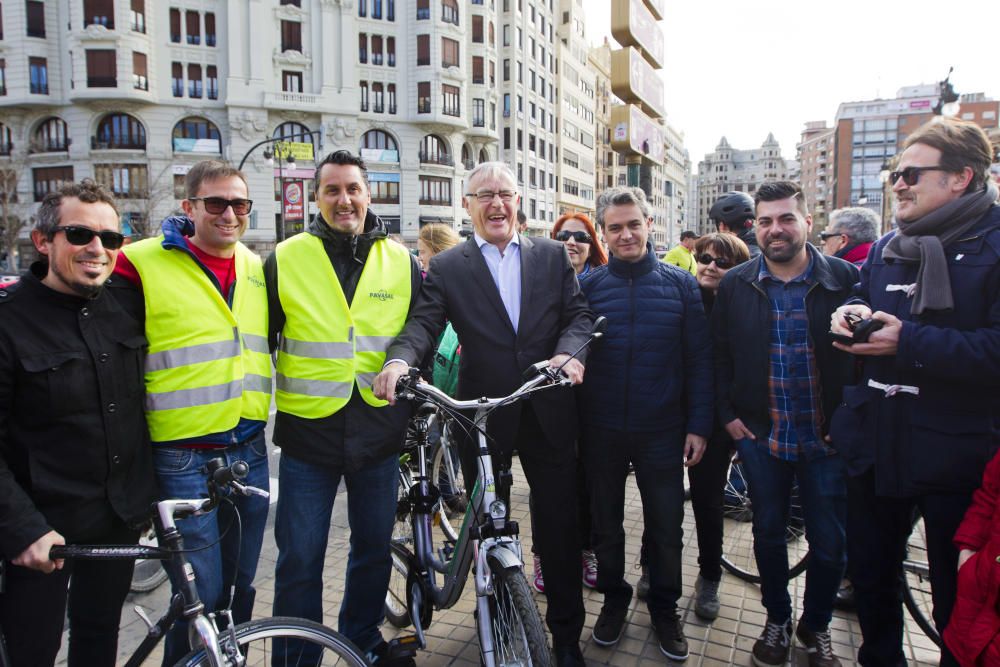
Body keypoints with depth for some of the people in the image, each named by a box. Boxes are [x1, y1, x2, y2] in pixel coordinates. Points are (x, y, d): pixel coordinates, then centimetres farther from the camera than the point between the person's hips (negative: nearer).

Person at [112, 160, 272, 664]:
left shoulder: (257, 268, 9)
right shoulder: (143, 263, -7)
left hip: (249, 450, 5)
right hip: (183, 455, -5)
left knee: (240, 584, 18)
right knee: (202, 592, 1)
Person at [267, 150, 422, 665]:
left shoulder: (402, 262, 4)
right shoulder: (284, 259, -1)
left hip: (380, 434, 2)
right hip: (308, 434, -2)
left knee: (374, 549, 17)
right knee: (299, 560, 8)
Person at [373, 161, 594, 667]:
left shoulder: (552, 256, 6)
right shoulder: (447, 268, 2)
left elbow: (578, 313, 0)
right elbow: (423, 322, -10)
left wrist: (569, 352, -22)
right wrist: (400, 360, -31)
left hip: (547, 415, 1)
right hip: (483, 416, 0)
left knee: (560, 525, 9)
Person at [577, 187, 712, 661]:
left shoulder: (680, 284, 0)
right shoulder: (588, 286, 0)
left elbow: (699, 359, 0)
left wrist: (698, 425, -5)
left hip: (662, 431, 0)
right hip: (601, 431, 1)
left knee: (667, 530, 11)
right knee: (606, 525, 16)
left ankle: (664, 606, 35)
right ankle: (614, 598, 38)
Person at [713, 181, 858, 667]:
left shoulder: (846, 279, -6)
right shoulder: (734, 285, -1)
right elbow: (720, 354, 5)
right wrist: (728, 414, 1)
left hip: (828, 439, -1)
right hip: (760, 436, 1)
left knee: (829, 544, 9)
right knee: (768, 535, 14)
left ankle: (816, 627, 34)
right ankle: (777, 621, 36)